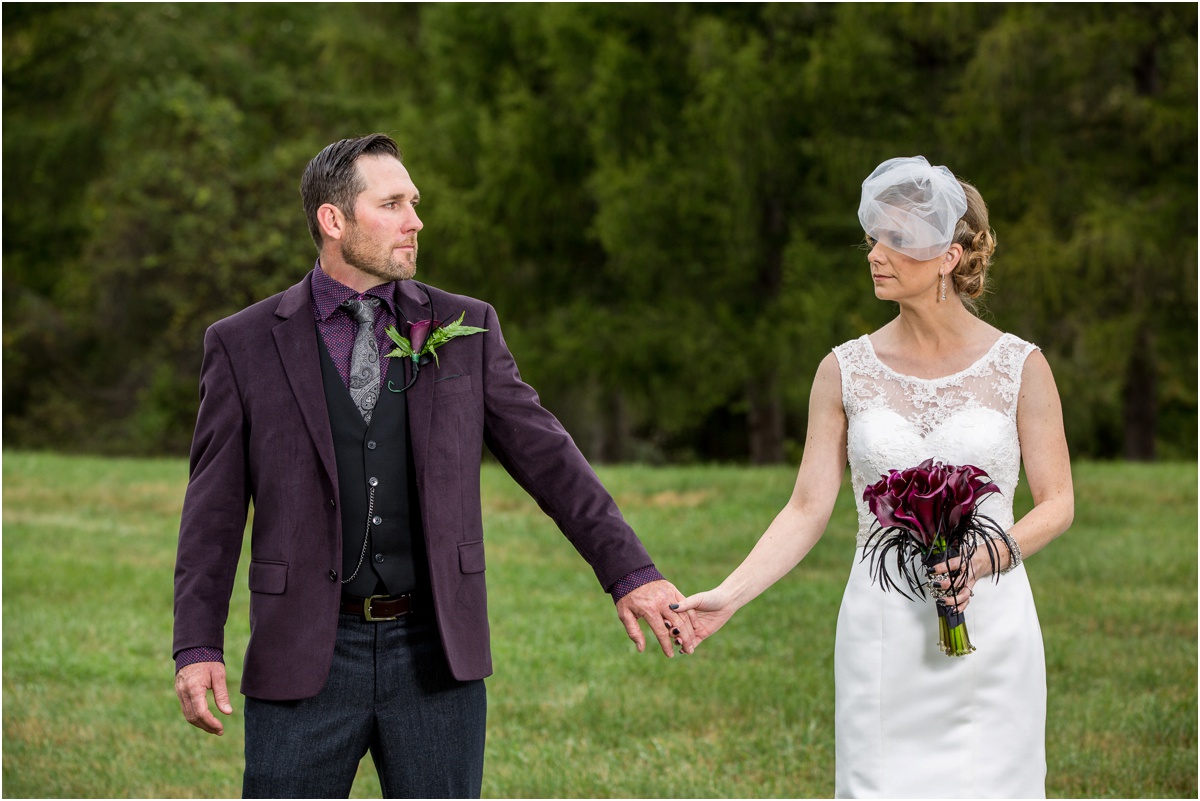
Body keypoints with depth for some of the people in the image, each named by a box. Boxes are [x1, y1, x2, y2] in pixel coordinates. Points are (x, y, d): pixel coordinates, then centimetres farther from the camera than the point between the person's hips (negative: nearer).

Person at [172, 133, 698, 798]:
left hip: (436, 656, 1)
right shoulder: (245, 345, 1)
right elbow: (214, 508, 1)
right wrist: (196, 648, -7)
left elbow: (546, 457, 4)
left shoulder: (464, 330, 6)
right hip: (308, 658, -1)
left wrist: (629, 573, -4)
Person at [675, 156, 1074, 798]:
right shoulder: (846, 371, 3)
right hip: (882, 634, 1)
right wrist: (727, 596, -11)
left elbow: (1057, 503, 2)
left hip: (989, 624, -1)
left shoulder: (1019, 367, 0)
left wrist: (983, 558, -17)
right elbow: (808, 509, 2)